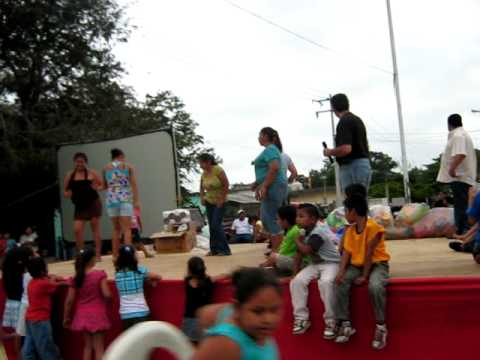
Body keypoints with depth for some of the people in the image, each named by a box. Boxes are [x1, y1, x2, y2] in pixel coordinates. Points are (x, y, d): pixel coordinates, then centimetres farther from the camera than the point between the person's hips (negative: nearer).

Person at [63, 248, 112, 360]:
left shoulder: (76, 278, 0)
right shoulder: (100, 274, -12)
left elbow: (69, 301, 1)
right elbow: (107, 294, -19)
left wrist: (66, 317, 11)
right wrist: (109, 296, 4)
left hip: (83, 315, 5)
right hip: (97, 314, -4)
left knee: (88, 345, 19)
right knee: (99, 347, 2)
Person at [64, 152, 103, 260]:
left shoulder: (91, 173, -3)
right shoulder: (69, 175, 5)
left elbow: (103, 185, 0)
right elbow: (65, 191, 12)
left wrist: (97, 188, -20)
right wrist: (68, 194, -10)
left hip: (93, 204, -3)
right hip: (79, 206, 3)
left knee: (95, 229, 1)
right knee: (77, 230, -4)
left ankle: (98, 254, 7)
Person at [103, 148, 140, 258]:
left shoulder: (105, 168, 12)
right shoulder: (128, 166, 5)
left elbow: (105, 185, 16)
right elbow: (134, 184, -5)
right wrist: (136, 200, -8)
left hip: (111, 199, 3)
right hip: (125, 199, -3)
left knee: (116, 229, 13)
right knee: (127, 229, -3)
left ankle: (115, 255, 13)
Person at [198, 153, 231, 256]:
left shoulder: (218, 170, -17)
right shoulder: (204, 174, 2)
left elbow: (226, 185, -16)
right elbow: (201, 187, 17)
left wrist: (221, 200, -15)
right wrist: (202, 197, 3)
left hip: (219, 202, -6)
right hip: (209, 202, 6)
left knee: (216, 225, -14)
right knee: (211, 226, 6)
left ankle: (225, 250, -8)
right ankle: (214, 249, 14)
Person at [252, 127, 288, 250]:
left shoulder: (270, 149, -11)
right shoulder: (271, 149, 20)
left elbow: (274, 168, -25)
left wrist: (264, 186, -24)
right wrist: (258, 183, 26)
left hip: (273, 187, -10)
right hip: (272, 188, 10)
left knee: (271, 219, -8)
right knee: (265, 218, 13)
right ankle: (275, 248, 17)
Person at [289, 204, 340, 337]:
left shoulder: (318, 232, -22)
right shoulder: (303, 233, 4)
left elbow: (306, 250, -30)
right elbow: (299, 253, 8)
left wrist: (298, 241, -10)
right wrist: (295, 273, 3)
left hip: (331, 263, -8)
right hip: (315, 264, 8)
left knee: (325, 282, -36)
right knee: (297, 281, -14)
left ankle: (331, 322, -24)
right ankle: (301, 318, -6)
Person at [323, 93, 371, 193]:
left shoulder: (344, 122, -14)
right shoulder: (357, 119, 16)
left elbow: (346, 149, -24)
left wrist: (329, 152, -7)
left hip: (352, 166, -10)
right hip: (365, 165, 10)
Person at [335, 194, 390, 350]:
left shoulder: (373, 227, -16)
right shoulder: (349, 230, 6)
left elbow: (369, 253, -18)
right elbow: (346, 252, 0)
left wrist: (365, 276, -18)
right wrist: (341, 272, -15)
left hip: (377, 264, -6)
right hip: (356, 265, 6)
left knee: (375, 286, -36)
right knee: (340, 284, -19)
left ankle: (381, 327, -17)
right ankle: (345, 324, -10)